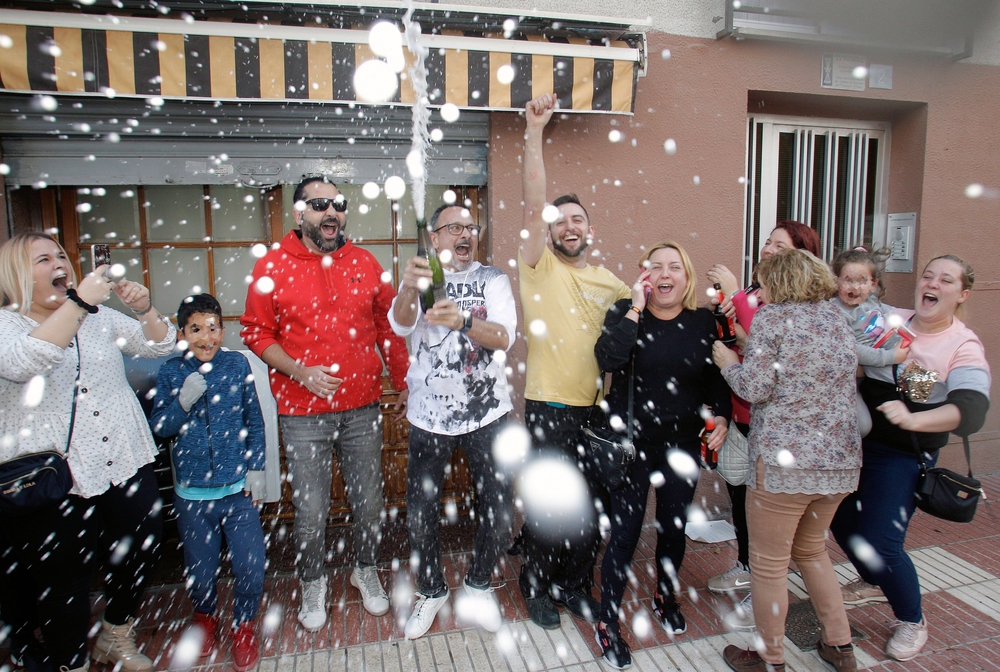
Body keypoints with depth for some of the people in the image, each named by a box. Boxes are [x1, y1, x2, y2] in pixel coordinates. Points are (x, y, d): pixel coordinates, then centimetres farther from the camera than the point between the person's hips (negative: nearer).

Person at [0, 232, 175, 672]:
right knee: (65, 583, 8)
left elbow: (160, 346, 7)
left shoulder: (101, 317, 12)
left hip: (126, 467, 5)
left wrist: (144, 309, -12)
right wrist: (78, 303, -29)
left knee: (138, 556, 15)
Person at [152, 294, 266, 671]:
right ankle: (205, 616, 46)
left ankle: (242, 624, 28)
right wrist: (183, 402, -18)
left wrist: (255, 469, -1)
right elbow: (159, 428, -1)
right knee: (199, 566, 15)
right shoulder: (170, 372, -2)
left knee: (251, 564, 1)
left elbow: (254, 422, 2)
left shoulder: (238, 365, -3)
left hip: (237, 487, -1)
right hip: (192, 491, 1)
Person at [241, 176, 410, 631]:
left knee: (368, 501, 14)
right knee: (310, 510, 8)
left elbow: (388, 327, 10)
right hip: (303, 413, -2)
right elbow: (256, 333, -1)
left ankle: (366, 570, 40)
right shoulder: (272, 267, -3)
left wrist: (403, 383, 12)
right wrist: (300, 371, -14)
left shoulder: (365, 263, 5)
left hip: (363, 408, 3)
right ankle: (312, 584, 34)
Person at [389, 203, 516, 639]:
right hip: (429, 414, 0)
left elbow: (505, 336, -15)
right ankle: (431, 590, 31)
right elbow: (401, 325, -18)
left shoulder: (492, 280, 1)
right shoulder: (420, 280, 2)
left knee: (499, 509, 2)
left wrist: (463, 320, -36)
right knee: (420, 510, 5)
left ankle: (478, 585, 28)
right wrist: (409, 290, -41)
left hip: (486, 411, 0)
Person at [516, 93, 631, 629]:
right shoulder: (539, 267, -2)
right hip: (549, 409, -4)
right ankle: (537, 586, 29)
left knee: (588, 506, 15)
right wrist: (534, 132, -22)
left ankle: (576, 586, 34)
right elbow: (533, 202, -15)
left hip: (598, 410, 4)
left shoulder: (609, 282, 10)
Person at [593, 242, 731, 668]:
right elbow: (608, 360, -25)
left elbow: (716, 377, 10)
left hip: (683, 445, 4)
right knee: (624, 533, 0)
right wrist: (635, 310, -24)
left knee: (674, 527, 18)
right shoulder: (625, 312, -6)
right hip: (633, 443, -3)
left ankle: (666, 598, 45)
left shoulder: (704, 321, 2)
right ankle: (608, 623, 19)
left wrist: (721, 416, -5)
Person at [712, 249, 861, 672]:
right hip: (841, 458, 8)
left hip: (784, 460, -8)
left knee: (768, 564, 8)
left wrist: (727, 361, 6)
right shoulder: (836, 318, 13)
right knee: (811, 550, 27)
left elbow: (755, 388, -13)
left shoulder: (771, 317, -8)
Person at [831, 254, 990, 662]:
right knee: (841, 522, 15)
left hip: (905, 456, -4)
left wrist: (915, 419, -45)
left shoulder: (965, 348, -12)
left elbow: (971, 411, -28)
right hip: (855, 443, 4)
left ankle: (912, 621, 25)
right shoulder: (886, 320, -2)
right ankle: (872, 581, 47)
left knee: (882, 544, -5)